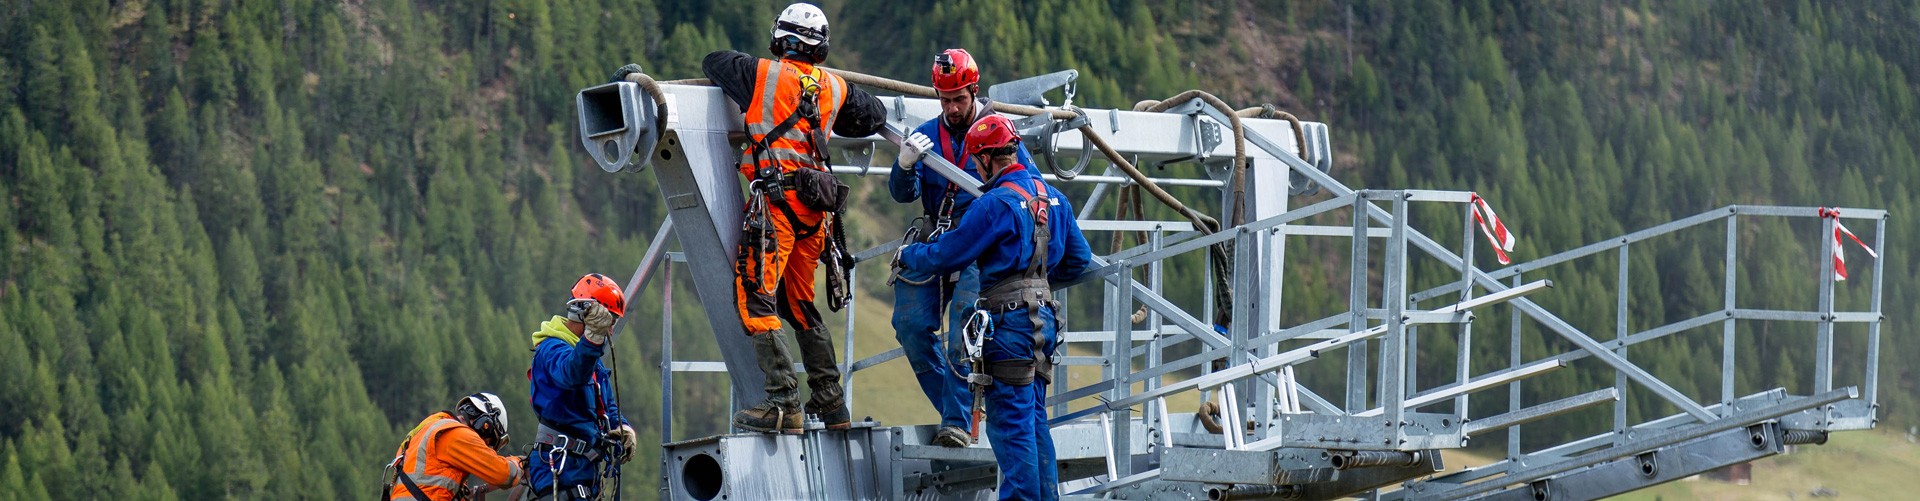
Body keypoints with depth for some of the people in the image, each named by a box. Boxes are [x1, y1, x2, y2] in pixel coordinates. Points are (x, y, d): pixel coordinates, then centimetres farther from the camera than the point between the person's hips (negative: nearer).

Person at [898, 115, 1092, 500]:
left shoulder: (996, 204, -15)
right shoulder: (1052, 197, 11)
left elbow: (947, 255, -9)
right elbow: (1079, 259, 20)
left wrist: (907, 256, 10)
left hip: (1010, 320, -8)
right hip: (1043, 316, 8)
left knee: (1010, 421, -5)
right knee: (1034, 418, 14)